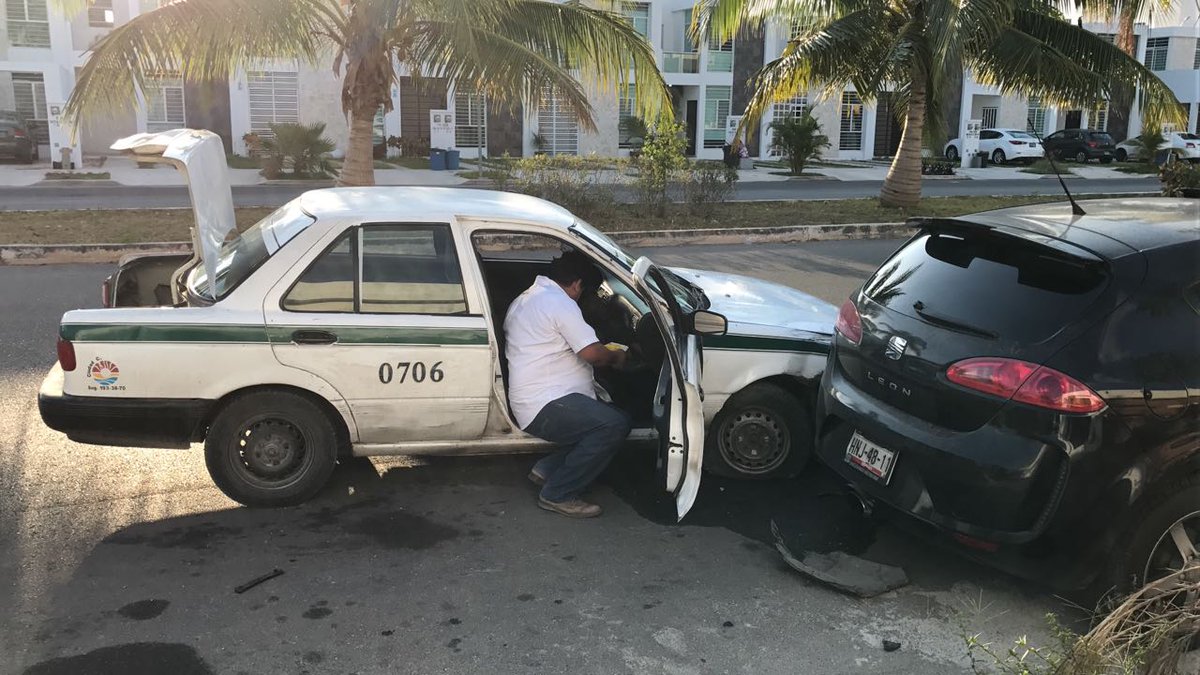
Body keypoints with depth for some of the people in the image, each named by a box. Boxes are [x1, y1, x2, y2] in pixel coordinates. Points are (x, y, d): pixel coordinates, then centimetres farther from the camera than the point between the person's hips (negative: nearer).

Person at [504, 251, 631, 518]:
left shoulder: (525, 299, 21)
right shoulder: (560, 302, -11)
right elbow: (592, 353, -16)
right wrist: (616, 357, 5)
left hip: (533, 403, 11)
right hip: (545, 407, -11)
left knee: (616, 418, 8)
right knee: (614, 425, -26)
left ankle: (547, 468, 7)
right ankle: (558, 494, -15)